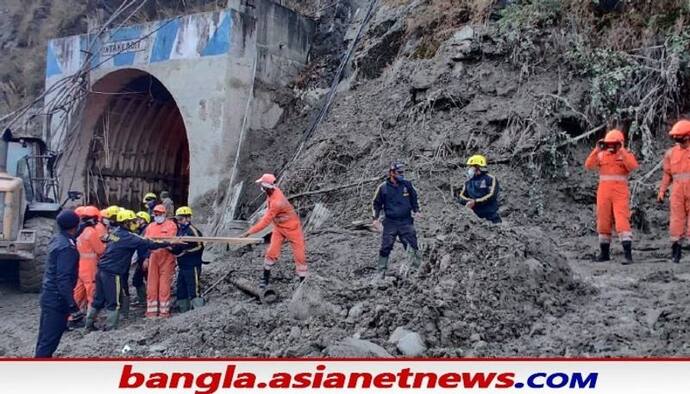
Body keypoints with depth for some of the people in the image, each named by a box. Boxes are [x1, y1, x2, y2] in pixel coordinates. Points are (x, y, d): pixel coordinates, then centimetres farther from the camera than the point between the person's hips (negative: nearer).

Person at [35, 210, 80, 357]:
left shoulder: (57, 239, 6)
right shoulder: (67, 247, -22)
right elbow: (63, 278, -26)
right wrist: (71, 301, -25)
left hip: (49, 294, 10)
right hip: (57, 297, -10)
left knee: (46, 334, 18)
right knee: (50, 337, -5)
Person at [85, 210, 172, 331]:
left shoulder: (115, 232, 10)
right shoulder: (127, 237, -14)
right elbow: (147, 244, -19)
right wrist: (168, 243, -19)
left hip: (102, 270, 8)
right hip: (112, 273, -8)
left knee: (98, 299, 17)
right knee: (114, 302, 1)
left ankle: (89, 325, 25)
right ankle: (110, 329, 5)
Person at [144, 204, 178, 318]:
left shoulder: (171, 225, 1)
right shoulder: (150, 227, 16)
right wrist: (146, 258, 9)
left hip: (166, 258, -5)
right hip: (153, 258, 5)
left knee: (164, 286, -3)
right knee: (151, 285, 5)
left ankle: (164, 311, 3)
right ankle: (151, 311, 11)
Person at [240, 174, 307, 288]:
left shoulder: (276, 202, -35)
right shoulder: (273, 191, -10)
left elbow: (265, 222, -29)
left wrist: (249, 232, -25)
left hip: (292, 229, -8)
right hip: (279, 228, 8)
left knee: (299, 256, 1)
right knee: (271, 252, 4)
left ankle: (303, 282, 9)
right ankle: (266, 278, 17)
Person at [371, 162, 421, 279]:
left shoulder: (407, 185, 3)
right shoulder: (383, 188, -3)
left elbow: (414, 199, 18)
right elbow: (376, 204, 7)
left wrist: (416, 210, 5)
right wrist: (376, 218, -3)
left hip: (406, 222, 1)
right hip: (390, 222, -1)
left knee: (412, 245, -8)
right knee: (385, 247, 2)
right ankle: (381, 272, 11)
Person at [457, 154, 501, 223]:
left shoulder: (490, 179, -3)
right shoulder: (468, 182, 11)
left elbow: (491, 196, -12)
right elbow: (461, 197, 6)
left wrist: (475, 202, -20)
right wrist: (470, 201, -16)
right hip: (475, 216, 3)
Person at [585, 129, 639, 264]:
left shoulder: (626, 154, 2)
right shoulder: (601, 155, 9)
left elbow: (633, 167, -18)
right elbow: (589, 166, -5)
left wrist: (622, 151, -20)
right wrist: (597, 150, -13)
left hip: (620, 192, -4)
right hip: (604, 191, 4)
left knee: (622, 222, -14)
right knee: (603, 221, 8)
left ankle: (628, 254, -17)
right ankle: (604, 253, 20)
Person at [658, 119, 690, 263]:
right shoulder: (671, 153, 11)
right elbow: (667, 174, 13)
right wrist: (662, 191, 6)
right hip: (677, 189, 3)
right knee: (676, 218, 1)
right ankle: (676, 252, 6)